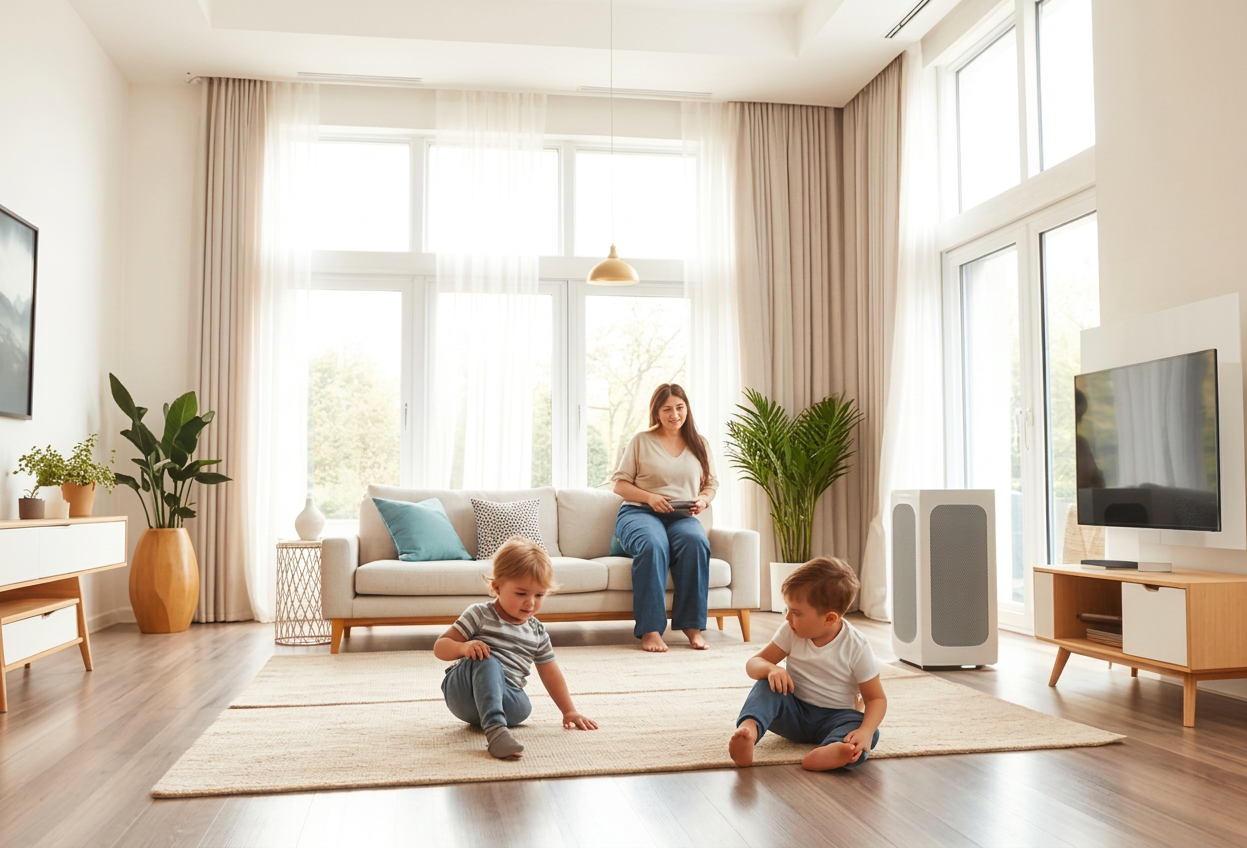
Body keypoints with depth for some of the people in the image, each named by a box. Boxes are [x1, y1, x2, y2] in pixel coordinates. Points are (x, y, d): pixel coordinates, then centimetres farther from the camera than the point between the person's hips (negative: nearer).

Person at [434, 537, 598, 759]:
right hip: (463, 696, -4)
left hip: (504, 698, 4)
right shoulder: (480, 615, -4)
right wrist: (464, 647, -28)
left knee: (522, 707, -30)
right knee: (487, 661, -37)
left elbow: (551, 674, 19)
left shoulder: (537, 632, 11)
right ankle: (495, 729, -51)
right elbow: (440, 647, -7)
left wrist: (570, 712, 13)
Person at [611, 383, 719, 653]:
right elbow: (620, 484, 6)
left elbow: (711, 484, 20)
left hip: (683, 517, 2)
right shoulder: (641, 441, 9)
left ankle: (692, 625, -29)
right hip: (639, 513, -2)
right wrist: (650, 497, -11)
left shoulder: (699, 445, 18)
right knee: (653, 544, -38)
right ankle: (650, 629, -37)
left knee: (696, 542, -35)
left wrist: (703, 500, -4)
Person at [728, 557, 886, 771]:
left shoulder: (856, 646, -14)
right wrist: (771, 669, -30)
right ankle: (748, 729, -54)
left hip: (832, 718, -2)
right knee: (767, 685, -26)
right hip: (794, 713, 2)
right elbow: (753, 663, -4)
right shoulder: (791, 632, -6)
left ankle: (832, 752, -63)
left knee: (869, 733, -32)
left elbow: (877, 699, -12)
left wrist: (866, 731, -33)